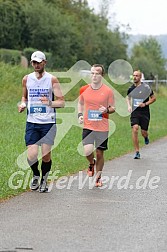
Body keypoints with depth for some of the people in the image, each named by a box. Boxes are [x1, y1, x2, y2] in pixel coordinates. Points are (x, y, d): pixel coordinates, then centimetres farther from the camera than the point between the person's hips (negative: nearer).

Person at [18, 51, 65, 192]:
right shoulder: (27, 79, 7)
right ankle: (35, 175, 21)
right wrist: (23, 104, 1)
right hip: (32, 122, 2)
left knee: (46, 155, -3)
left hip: (48, 122, -2)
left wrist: (50, 103, -22)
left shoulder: (52, 80, -2)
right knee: (32, 155, -8)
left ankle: (44, 179, 22)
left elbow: (61, 102, -3)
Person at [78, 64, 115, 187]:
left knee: (100, 153, 6)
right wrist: (80, 115, 2)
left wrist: (107, 110, -18)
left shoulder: (108, 91, -4)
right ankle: (92, 163, 19)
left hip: (102, 128, -1)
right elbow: (80, 103, 20)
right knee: (87, 151, -16)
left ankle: (98, 177, 26)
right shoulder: (84, 89, 2)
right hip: (88, 127, 1)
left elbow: (113, 108, 5)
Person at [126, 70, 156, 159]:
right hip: (135, 112, 2)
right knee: (135, 129, -18)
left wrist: (145, 104, -11)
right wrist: (129, 106, 5)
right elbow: (128, 97, 23)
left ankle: (146, 137, 42)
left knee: (143, 132, 0)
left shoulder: (146, 87, -6)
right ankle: (137, 152, -12)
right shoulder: (131, 88, 3)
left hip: (145, 113, -2)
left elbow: (153, 98, 3)